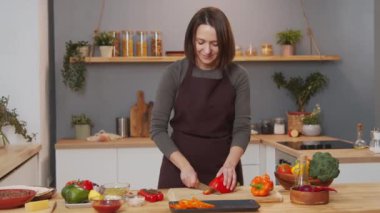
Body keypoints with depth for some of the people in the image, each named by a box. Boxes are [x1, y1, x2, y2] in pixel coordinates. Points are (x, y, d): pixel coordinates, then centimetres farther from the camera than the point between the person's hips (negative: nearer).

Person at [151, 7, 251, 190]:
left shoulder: (237, 76, -4)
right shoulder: (175, 72, -7)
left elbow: (242, 128, -5)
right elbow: (157, 128, -7)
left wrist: (230, 164, -22)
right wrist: (185, 166, -17)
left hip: (223, 171, 1)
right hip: (179, 168, -1)